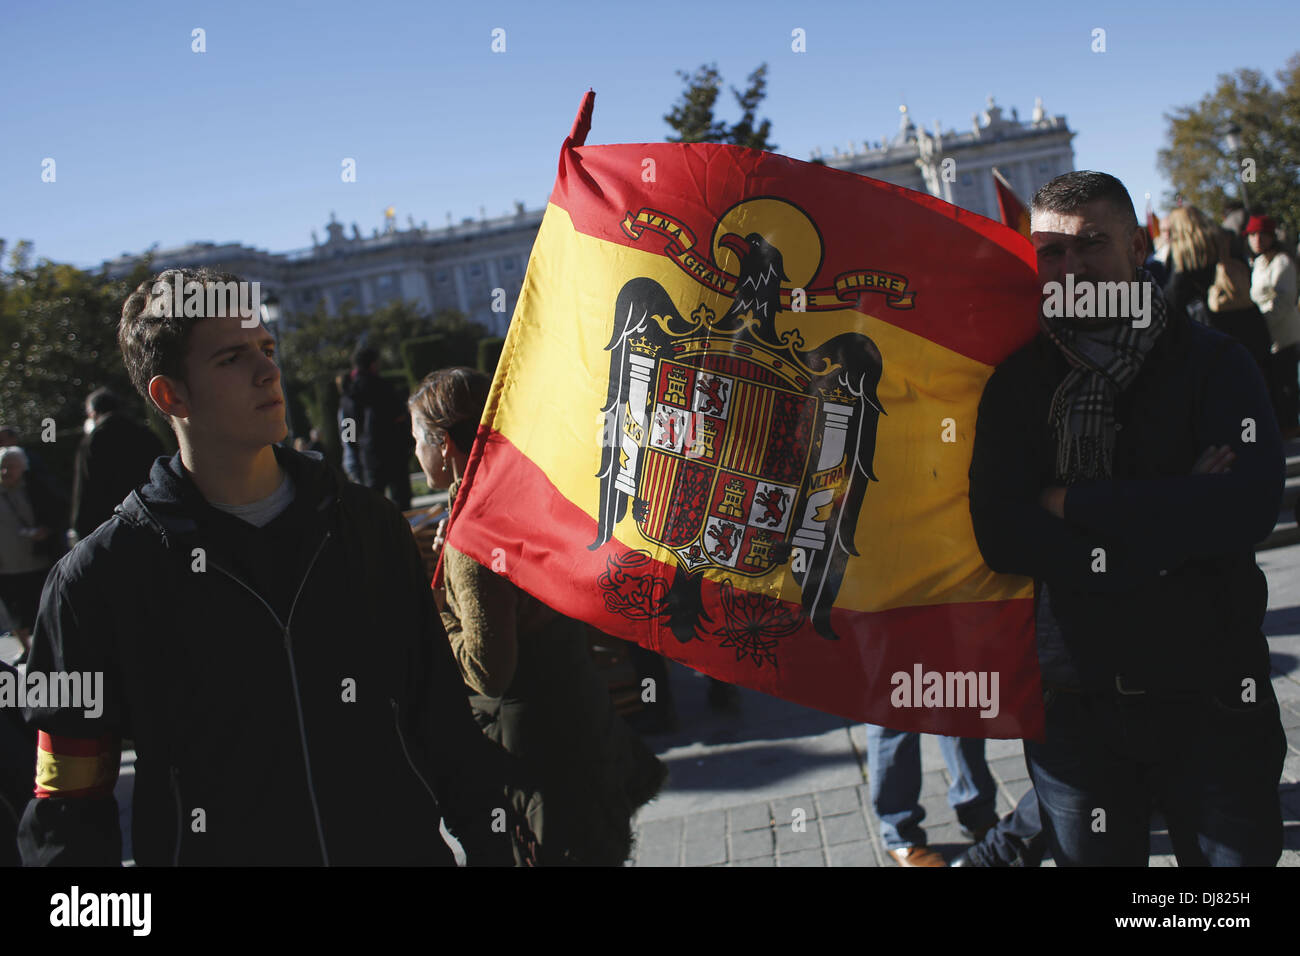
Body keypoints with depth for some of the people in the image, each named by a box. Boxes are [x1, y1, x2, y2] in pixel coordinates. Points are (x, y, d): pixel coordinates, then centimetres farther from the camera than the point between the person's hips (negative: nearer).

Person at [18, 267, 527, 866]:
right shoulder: (101, 575, -8)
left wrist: (489, 843, 6)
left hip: (403, 843, 3)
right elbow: (67, 803, -4)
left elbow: (442, 719, 7)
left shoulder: (368, 524, 2)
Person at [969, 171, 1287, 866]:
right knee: (1089, 858, 13)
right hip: (1075, 700, 1)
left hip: (1213, 700, 0)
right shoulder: (1017, 386, 0)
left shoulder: (1214, 363, -3)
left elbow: (1251, 503, -20)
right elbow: (1000, 538, -14)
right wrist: (1174, 525, -17)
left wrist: (1074, 502, -16)